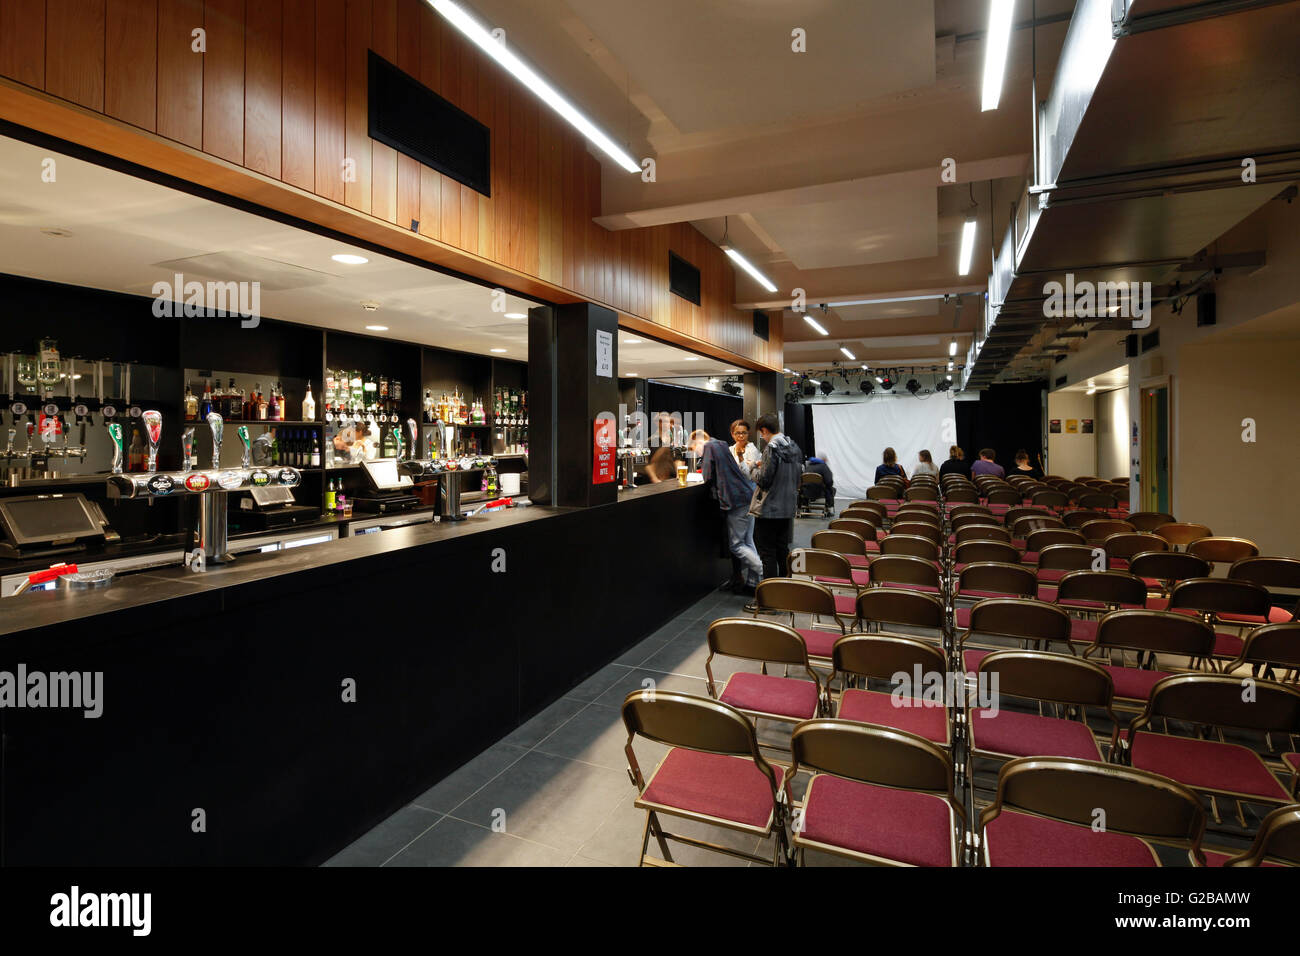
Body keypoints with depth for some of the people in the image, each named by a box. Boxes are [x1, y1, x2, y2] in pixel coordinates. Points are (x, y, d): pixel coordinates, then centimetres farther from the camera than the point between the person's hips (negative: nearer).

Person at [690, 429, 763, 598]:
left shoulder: (709, 447, -4)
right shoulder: (721, 445, 22)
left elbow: (708, 477, -7)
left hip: (736, 500, -9)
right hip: (748, 495, 9)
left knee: (736, 545, -3)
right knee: (747, 542, 11)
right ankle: (751, 583, 13)